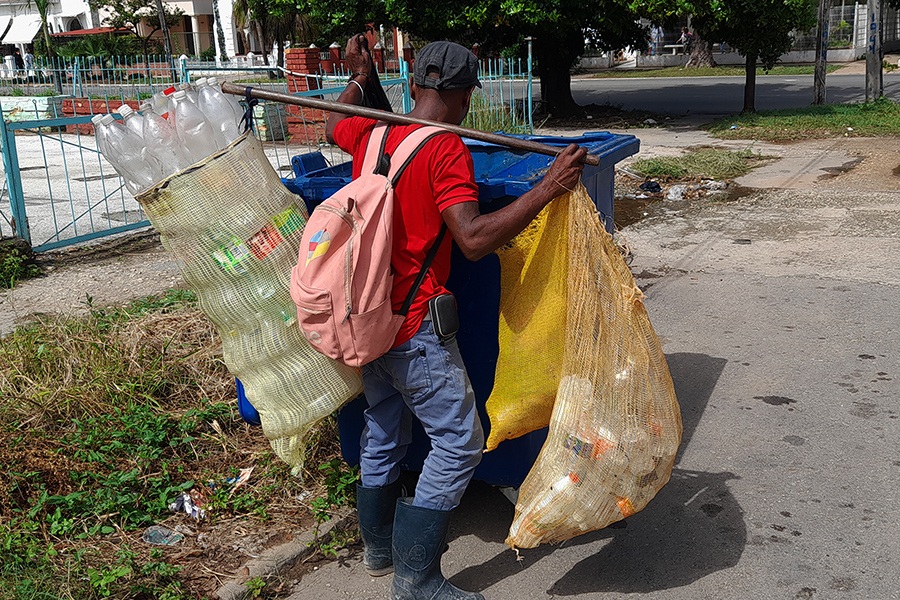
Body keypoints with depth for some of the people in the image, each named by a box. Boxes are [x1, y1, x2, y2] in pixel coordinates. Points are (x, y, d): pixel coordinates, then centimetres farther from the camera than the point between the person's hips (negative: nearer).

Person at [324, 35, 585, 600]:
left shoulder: (370, 135, 4)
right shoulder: (446, 150, -18)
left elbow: (333, 124, 28)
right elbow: (474, 238, -28)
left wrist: (359, 79, 40)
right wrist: (548, 188, -26)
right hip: (415, 325, -8)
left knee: (383, 431, 21)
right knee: (460, 441, 0)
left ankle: (379, 544, 38)